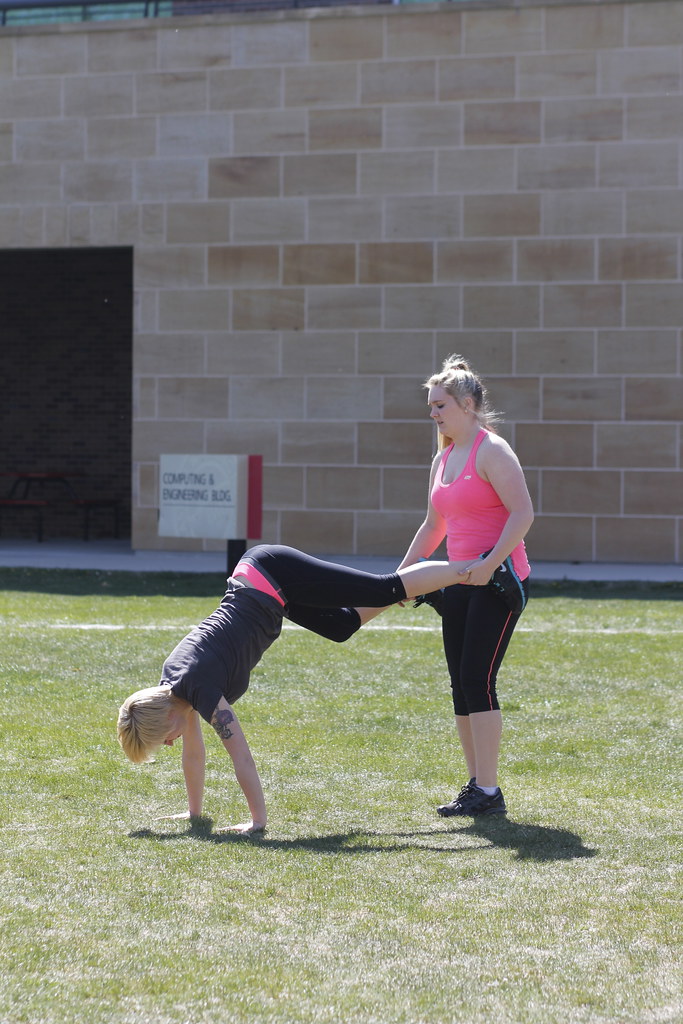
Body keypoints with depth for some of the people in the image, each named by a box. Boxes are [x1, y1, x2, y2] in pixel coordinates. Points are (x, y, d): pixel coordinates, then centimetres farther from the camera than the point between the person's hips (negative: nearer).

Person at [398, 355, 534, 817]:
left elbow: (523, 513, -18)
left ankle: (489, 792, -8)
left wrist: (489, 562, -26)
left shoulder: (491, 451, -10)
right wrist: (401, 575, 19)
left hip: (497, 582, -9)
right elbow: (433, 527, 25)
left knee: (478, 680, -12)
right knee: (461, 684, 7)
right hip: (459, 584, 9)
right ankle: (475, 784, 14)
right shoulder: (443, 458, 16)